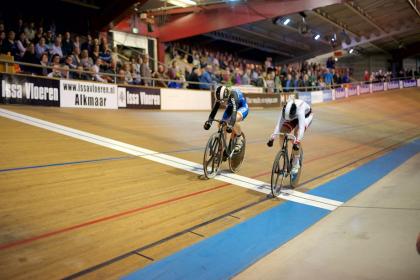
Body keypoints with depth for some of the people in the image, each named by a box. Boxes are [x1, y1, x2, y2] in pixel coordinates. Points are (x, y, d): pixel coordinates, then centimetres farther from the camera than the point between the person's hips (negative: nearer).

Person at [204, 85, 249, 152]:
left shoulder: (233, 96, -39)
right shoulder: (220, 97, -23)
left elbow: (234, 111, -50)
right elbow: (214, 110, -20)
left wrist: (230, 125, -62)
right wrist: (209, 121, -32)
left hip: (242, 107, -6)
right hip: (230, 107, 6)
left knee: (234, 120, -37)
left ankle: (239, 141, -15)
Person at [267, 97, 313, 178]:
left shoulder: (300, 109, -44)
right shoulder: (285, 110, -33)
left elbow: (301, 127, -51)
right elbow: (278, 124, -38)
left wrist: (297, 141, -62)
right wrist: (272, 138, -49)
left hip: (306, 115, -4)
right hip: (295, 117, 4)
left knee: (297, 133, -29)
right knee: (282, 132, -18)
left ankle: (295, 165, -17)